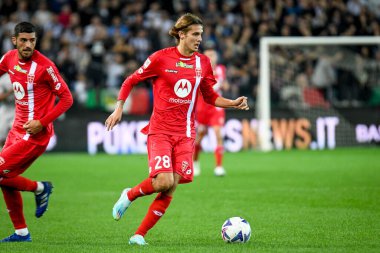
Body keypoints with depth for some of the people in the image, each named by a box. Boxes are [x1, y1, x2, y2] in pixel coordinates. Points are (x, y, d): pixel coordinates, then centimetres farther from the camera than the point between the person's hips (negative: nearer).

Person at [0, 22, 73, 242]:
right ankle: (21, 232, 21)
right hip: (18, 128, 7)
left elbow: (67, 99, -14)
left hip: (34, 133, -7)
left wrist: (42, 122, -20)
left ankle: (40, 188, 8)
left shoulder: (44, 66, -18)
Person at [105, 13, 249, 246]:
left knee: (171, 189, -5)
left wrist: (233, 103, 2)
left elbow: (210, 96, 18)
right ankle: (129, 196, 10)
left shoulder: (203, 63, 6)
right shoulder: (161, 58, -6)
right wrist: (119, 109, 0)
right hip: (160, 131, -4)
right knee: (164, 181, -20)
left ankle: (140, 235, 5)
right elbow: (131, 81, 5)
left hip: (185, 134, 4)